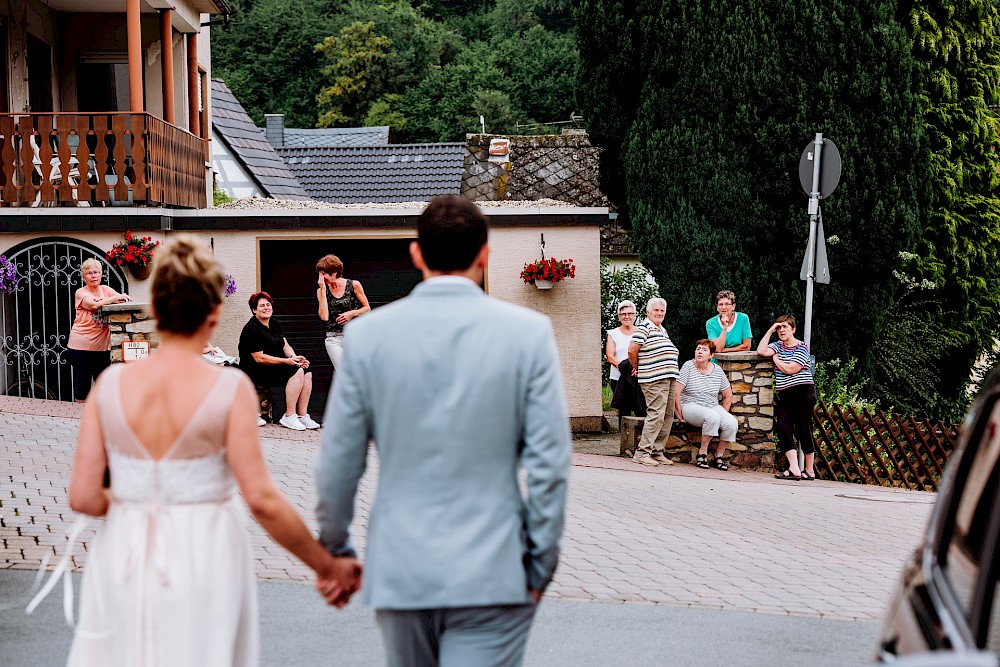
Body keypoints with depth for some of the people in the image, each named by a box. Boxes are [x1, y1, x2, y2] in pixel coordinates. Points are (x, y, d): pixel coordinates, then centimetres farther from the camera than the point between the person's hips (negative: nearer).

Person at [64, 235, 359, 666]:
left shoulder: (111, 384, -3)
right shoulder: (229, 388, -11)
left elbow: (83, 497, -4)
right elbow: (262, 499, -14)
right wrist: (327, 566, -4)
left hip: (124, 560, 2)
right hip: (203, 561, -2)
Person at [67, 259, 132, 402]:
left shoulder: (105, 290, 10)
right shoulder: (81, 293, -3)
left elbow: (121, 299, -2)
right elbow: (94, 304, -21)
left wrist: (125, 298, -24)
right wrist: (114, 298, -24)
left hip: (102, 346, 4)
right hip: (81, 346, -4)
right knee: (82, 384, 3)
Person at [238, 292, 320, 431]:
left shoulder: (274, 324, 15)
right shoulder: (252, 329, -12)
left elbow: (285, 346, 13)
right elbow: (259, 358, -18)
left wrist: (295, 358, -10)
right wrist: (287, 361, -20)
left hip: (277, 366, 8)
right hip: (257, 371, -8)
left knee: (307, 372, -14)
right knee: (297, 372, -26)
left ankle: (302, 415, -14)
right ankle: (289, 417, -24)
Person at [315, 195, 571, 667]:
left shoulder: (366, 334, -2)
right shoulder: (528, 332, -7)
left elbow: (338, 461, 1)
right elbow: (549, 462, -7)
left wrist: (334, 551, 15)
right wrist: (540, 565, 3)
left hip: (400, 570, 3)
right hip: (491, 575, -2)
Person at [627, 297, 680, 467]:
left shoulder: (662, 330, 21)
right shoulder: (644, 328, -7)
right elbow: (632, 350, -13)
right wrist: (636, 368, -1)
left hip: (669, 379, 9)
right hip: (654, 380, -9)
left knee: (668, 416, 8)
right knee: (656, 415, -13)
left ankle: (658, 452, 14)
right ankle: (642, 452, -11)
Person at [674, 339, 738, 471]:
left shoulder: (717, 370, 7)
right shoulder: (688, 366, -5)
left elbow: (728, 396, 17)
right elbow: (676, 392, -9)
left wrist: (723, 414, 8)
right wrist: (679, 415, -10)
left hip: (713, 407, 5)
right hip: (691, 405, -5)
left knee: (731, 423, -24)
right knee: (712, 417, -36)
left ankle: (719, 456, -7)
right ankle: (702, 454, -21)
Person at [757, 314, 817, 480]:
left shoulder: (802, 348, -3)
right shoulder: (778, 346, 15)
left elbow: (790, 369, -13)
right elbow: (761, 351, -2)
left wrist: (776, 359, 2)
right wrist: (770, 330, 1)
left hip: (802, 392, -6)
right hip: (784, 395, 6)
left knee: (803, 430, -2)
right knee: (783, 427, -11)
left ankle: (809, 470, 8)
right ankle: (794, 468, -17)